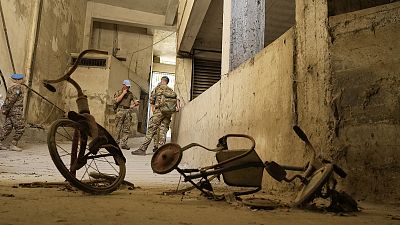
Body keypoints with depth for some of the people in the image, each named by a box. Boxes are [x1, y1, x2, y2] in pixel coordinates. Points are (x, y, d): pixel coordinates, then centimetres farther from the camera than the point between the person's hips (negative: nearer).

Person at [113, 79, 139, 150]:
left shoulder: (130, 94, 16)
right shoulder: (118, 92, 9)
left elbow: (137, 102, 16)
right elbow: (117, 100, -10)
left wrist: (131, 106, 2)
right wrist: (123, 93, -6)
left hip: (128, 111, 3)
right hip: (120, 111, -3)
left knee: (127, 129, -3)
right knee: (119, 128, -2)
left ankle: (124, 144, -2)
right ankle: (118, 141, 11)